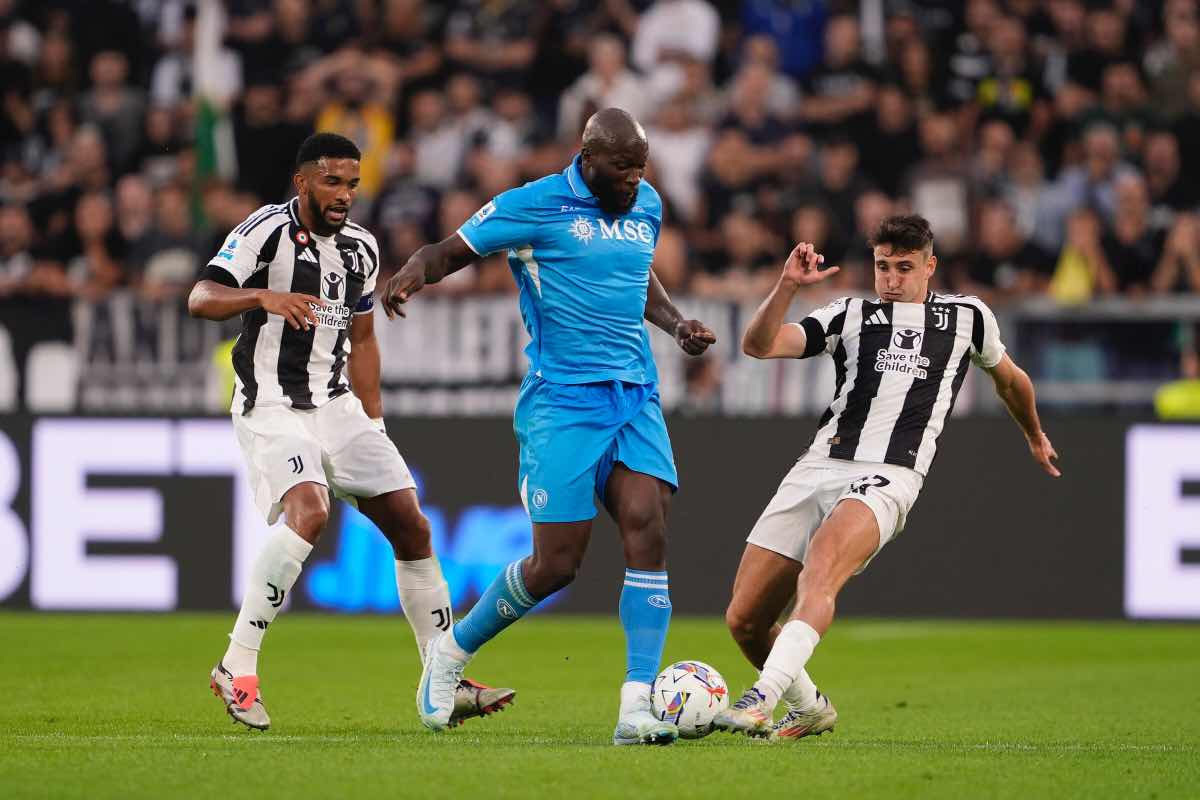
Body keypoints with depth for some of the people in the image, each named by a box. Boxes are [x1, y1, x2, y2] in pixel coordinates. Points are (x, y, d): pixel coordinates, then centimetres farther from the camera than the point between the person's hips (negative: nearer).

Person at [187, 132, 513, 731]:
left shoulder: (359, 249, 11)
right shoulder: (268, 231, -11)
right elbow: (200, 299, -23)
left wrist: (373, 424, 18)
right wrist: (262, 297, -41)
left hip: (337, 406, 7)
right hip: (272, 408, -7)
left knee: (410, 524, 2)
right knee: (309, 511, -30)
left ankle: (448, 685, 10)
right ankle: (236, 668, -22)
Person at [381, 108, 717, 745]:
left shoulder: (647, 206, 13)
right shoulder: (534, 206, -6)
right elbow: (450, 250, -3)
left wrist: (676, 324, 15)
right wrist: (414, 273, -25)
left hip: (636, 395, 5)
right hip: (562, 400, -5)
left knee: (648, 531, -14)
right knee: (556, 564, -7)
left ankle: (638, 708, -15)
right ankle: (452, 650, 20)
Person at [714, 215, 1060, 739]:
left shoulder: (967, 317, 17)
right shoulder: (851, 316, 16)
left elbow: (1008, 378, 38)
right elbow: (758, 346, 3)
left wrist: (1035, 436, 51)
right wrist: (788, 285, -11)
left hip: (887, 479, -3)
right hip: (818, 467, 3)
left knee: (818, 573, -35)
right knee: (744, 620, -2)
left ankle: (765, 696, -47)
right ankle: (809, 709, 24)